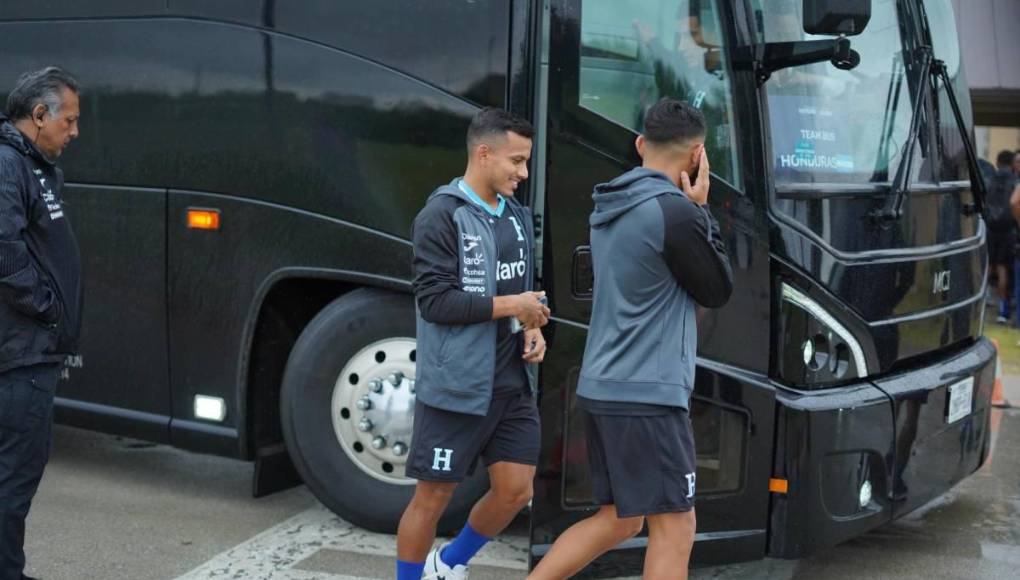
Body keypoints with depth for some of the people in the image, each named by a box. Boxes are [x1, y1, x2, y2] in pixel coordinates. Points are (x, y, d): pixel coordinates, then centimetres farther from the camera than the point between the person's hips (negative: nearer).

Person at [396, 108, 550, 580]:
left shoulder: (517, 215, 11)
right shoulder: (441, 215, -11)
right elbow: (434, 300, -18)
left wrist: (533, 328, 1)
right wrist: (511, 306, -14)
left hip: (512, 382, 7)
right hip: (455, 386, -7)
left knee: (515, 490, 7)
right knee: (434, 495, 3)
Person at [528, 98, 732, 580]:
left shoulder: (610, 208, 11)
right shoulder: (674, 212, -15)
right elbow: (718, 291, -3)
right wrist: (701, 208, 2)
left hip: (601, 387, 9)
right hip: (646, 395, -9)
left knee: (617, 520, 19)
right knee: (674, 529, 0)